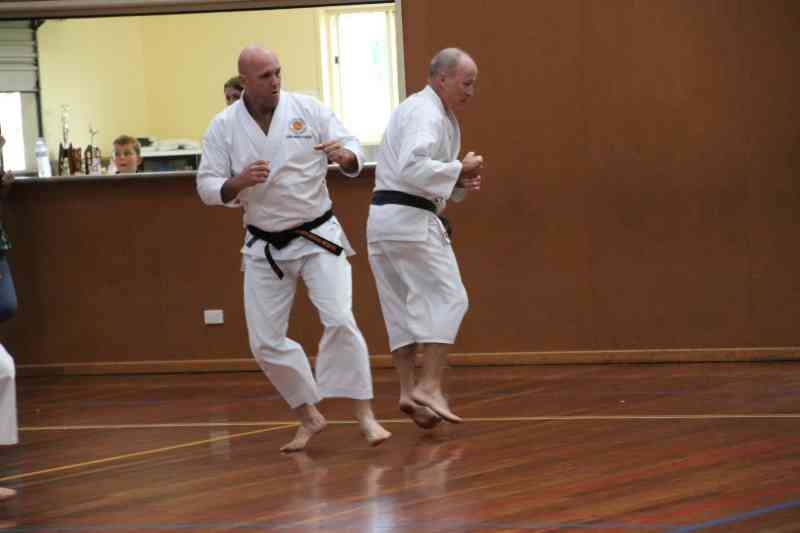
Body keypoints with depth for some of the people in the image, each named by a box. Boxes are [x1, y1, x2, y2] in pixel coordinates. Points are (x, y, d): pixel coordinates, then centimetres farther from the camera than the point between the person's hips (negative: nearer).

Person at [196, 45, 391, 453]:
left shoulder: (307, 109, -8)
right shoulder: (224, 126, -6)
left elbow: (354, 152, -4)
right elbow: (207, 187, -5)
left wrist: (344, 155, -28)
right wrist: (238, 183, -26)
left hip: (317, 236, -2)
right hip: (264, 247, 2)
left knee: (339, 320, -17)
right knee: (266, 340, 2)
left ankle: (364, 415, -8)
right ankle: (309, 417, 20)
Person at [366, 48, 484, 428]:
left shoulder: (434, 113, 21)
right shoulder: (426, 114, -13)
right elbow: (413, 167, -27)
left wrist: (460, 182, 7)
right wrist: (459, 170, -16)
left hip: (385, 219, 10)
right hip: (410, 219, -10)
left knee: (402, 310, 9)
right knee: (446, 299, -10)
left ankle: (409, 391, 9)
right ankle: (429, 387, -16)